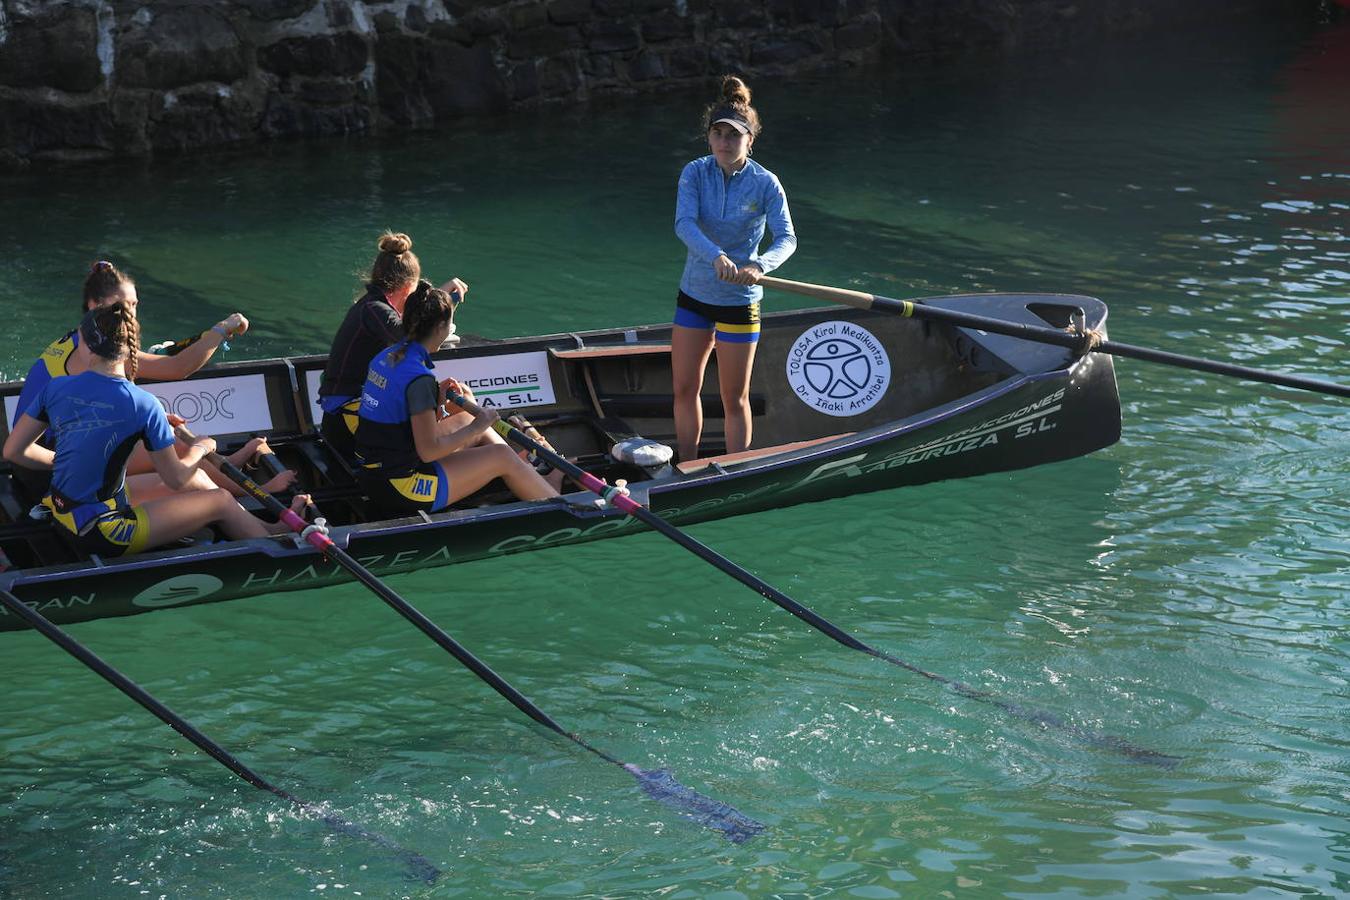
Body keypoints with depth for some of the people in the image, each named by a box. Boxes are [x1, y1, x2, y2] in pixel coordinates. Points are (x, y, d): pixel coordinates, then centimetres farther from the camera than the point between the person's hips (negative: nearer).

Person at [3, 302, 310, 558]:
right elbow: (175, 478, -9)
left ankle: (268, 526, 41)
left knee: (195, 478, 24)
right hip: (103, 535, -7)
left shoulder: (55, 388, -6)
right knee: (221, 501, 12)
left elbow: (13, 451, 2)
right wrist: (199, 449, 13)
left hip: (63, 517, 7)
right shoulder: (143, 405, -20)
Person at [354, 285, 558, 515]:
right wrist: (475, 428, -11)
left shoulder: (385, 357, 4)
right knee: (502, 456, 2)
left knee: (469, 419, 23)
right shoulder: (419, 378, -24)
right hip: (399, 491, -9)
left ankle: (538, 481, 36)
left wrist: (436, 398, 7)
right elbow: (428, 451, -22)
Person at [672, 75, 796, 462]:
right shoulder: (695, 173, -9)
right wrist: (716, 255, -42)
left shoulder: (765, 183, -13)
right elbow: (684, 224, -23)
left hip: (739, 301, -3)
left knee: (735, 399, 4)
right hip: (694, 294, 3)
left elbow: (786, 237, -21)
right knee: (685, 389, 10)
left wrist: (758, 265, -42)